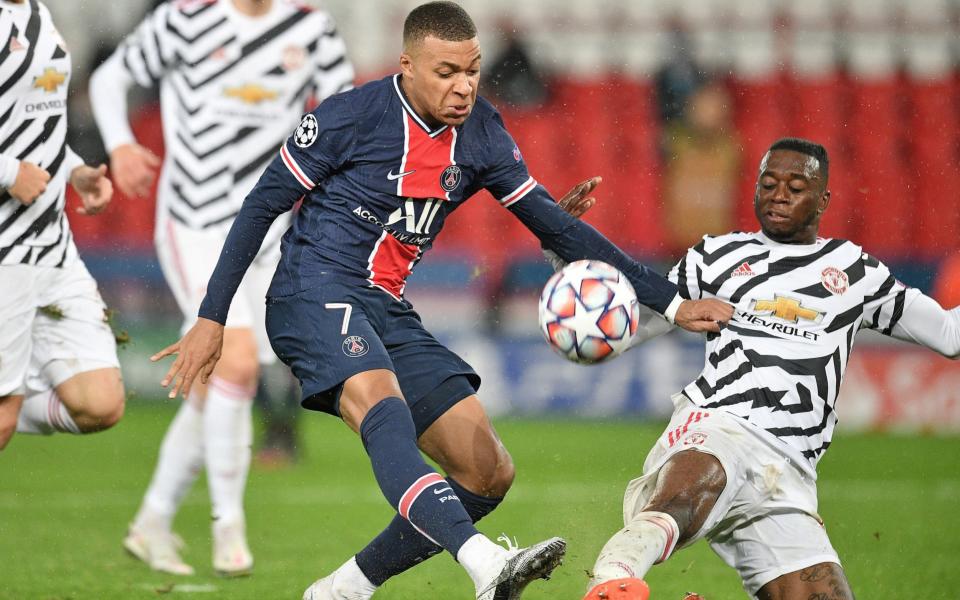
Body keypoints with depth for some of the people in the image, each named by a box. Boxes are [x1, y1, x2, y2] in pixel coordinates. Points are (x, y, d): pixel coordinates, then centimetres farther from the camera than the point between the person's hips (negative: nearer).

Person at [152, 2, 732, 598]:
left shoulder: (481, 135, 6)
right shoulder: (350, 117, -9)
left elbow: (555, 227, 11)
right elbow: (262, 207, -2)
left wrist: (670, 302, 6)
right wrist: (212, 319, -5)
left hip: (390, 313, 7)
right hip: (316, 294, -7)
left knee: (489, 474, -3)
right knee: (385, 412, -36)